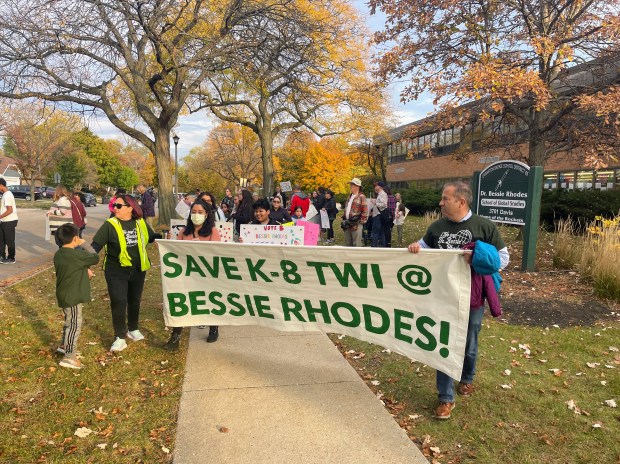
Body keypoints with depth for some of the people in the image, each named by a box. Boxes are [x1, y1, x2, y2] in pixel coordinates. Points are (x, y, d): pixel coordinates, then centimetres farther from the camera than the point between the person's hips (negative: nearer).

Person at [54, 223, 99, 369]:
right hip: (72, 296, -10)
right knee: (75, 325, -3)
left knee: (69, 321, 26)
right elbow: (95, 258, -14)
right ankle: (69, 357, 1)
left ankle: (64, 346, 43)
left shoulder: (59, 254, 5)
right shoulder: (76, 255, -24)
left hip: (64, 294, 10)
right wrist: (84, 245, -4)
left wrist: (85, 271, 8)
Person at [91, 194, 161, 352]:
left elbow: (152, 237, 11)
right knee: (118, 302, -8)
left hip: (138, 270, 4)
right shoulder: (110, 225, -11)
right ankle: (120, 337, 6)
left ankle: (133, 329, 39)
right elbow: (96, 244, -14)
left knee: (134, 300, 18)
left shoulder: (141, 223, -2)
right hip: (116, 271, -3)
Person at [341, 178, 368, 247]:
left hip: (356, 225, -8)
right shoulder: (350, 196, 18)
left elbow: (365, 211, -12)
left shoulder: (361, 197, -9)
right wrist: (344, 219, 18)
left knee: (356, 245, -6)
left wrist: (361, 222, -12)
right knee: (347, 244, 15)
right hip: (347, 224, 9)